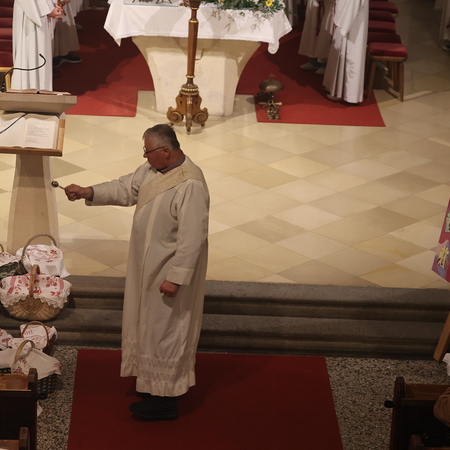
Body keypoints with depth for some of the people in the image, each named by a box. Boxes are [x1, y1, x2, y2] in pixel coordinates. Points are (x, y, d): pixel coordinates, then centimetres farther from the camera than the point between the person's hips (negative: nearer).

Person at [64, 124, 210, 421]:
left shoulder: (190, 185, -28)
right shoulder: (153, 170, 0)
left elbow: (192, 238, -27)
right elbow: (126, 189, 11)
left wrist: (175, 278, -24)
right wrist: (88, 193, -3)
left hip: (170, 272, -9)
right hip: (149, 266, 9)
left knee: (165, 332, 2)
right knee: (149, 324, 21)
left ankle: (166, 400, 15)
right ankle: (153, 383, 37)